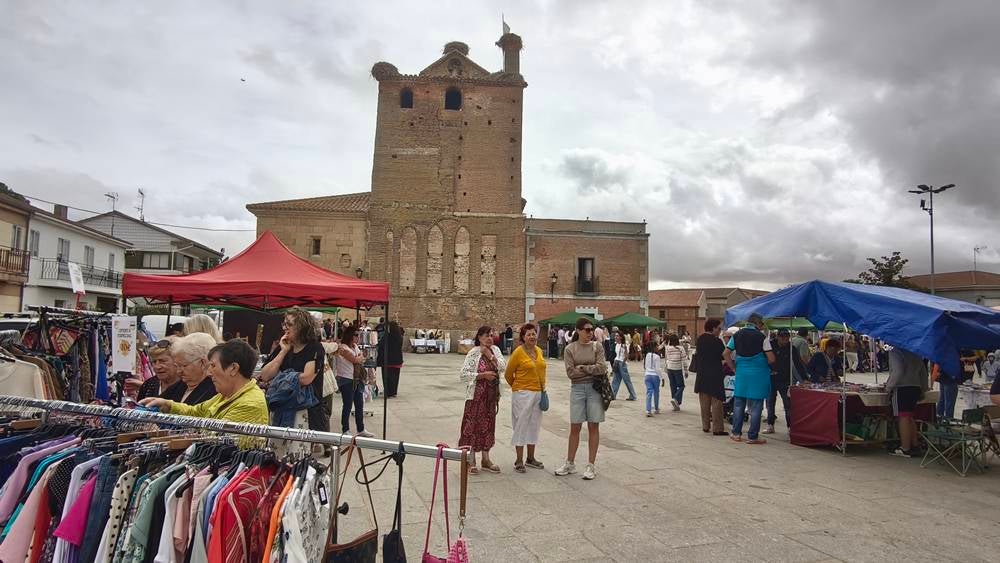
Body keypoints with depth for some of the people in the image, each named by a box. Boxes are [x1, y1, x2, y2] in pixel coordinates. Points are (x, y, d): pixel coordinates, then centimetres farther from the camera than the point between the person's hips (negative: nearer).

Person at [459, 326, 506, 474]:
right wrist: (482, 375, -18)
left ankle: (486, 459, 22)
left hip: (491, 394, 5)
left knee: (488, 424, 11)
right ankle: (471, 461, 10)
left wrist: (490, 355, -12)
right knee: (473, 423, -1)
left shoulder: (495, 350, 6)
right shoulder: (473, 353, -9)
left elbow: (503, 367, -6)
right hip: (476, 394, -5)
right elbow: (464, 374, -14)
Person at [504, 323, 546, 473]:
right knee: (521, 425, -1)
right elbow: (508, 374, -4)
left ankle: (531, 458, 25)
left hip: (538, 393, 6)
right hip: (523, 393, -6)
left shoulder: (539, 351, 8)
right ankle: (519, 461, 8)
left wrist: (542, 387, 15)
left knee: (534, 426, 13)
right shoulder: (518, 352, -11)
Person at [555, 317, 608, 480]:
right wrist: (592, 370, -8)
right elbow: (571, 372, -8)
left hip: (594, 388, 0)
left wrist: (582, 367, -9)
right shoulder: (570, 349, 0)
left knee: (593, 427, 5)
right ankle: (570, 463, 20)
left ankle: (591, 465, 14)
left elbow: (602, 368, -10)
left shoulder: (597, 347, 2)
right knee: (574, 428, 6)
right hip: (577, 389, 0)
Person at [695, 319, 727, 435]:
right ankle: (717, 428, -1)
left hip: (701, 374, 6)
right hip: (714, 374, -6)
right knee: (716, 401, -1)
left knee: (704, 402, 13)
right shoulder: (717, 341, -15)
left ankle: (705, 426, 18)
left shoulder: (699, 339, 5)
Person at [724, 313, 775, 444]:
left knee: (738, 404, 12)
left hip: (741, 373, 4)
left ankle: (736, 433, 16)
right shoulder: (762, 337, -7)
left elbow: (726, 354, 4)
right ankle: (753, 436, 7)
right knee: (756, 406, 3)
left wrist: (734, 368, 11)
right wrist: (764, 365, 9)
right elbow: (771, 359, -10)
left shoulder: (737, 335, 5)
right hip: (758, 374, -4)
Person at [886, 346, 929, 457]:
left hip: (901, 388, -8)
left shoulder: (894, 352, -9)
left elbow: (898, 371, -19)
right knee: (910, 417, 18)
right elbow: (923, 372, 17)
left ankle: (905, 449, -4)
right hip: (915, 388, 8)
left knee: (903, 418, -6)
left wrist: (888, 386, -9)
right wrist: (923, 389, 23)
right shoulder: (915, 352, 14)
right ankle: (914, 445, 21)